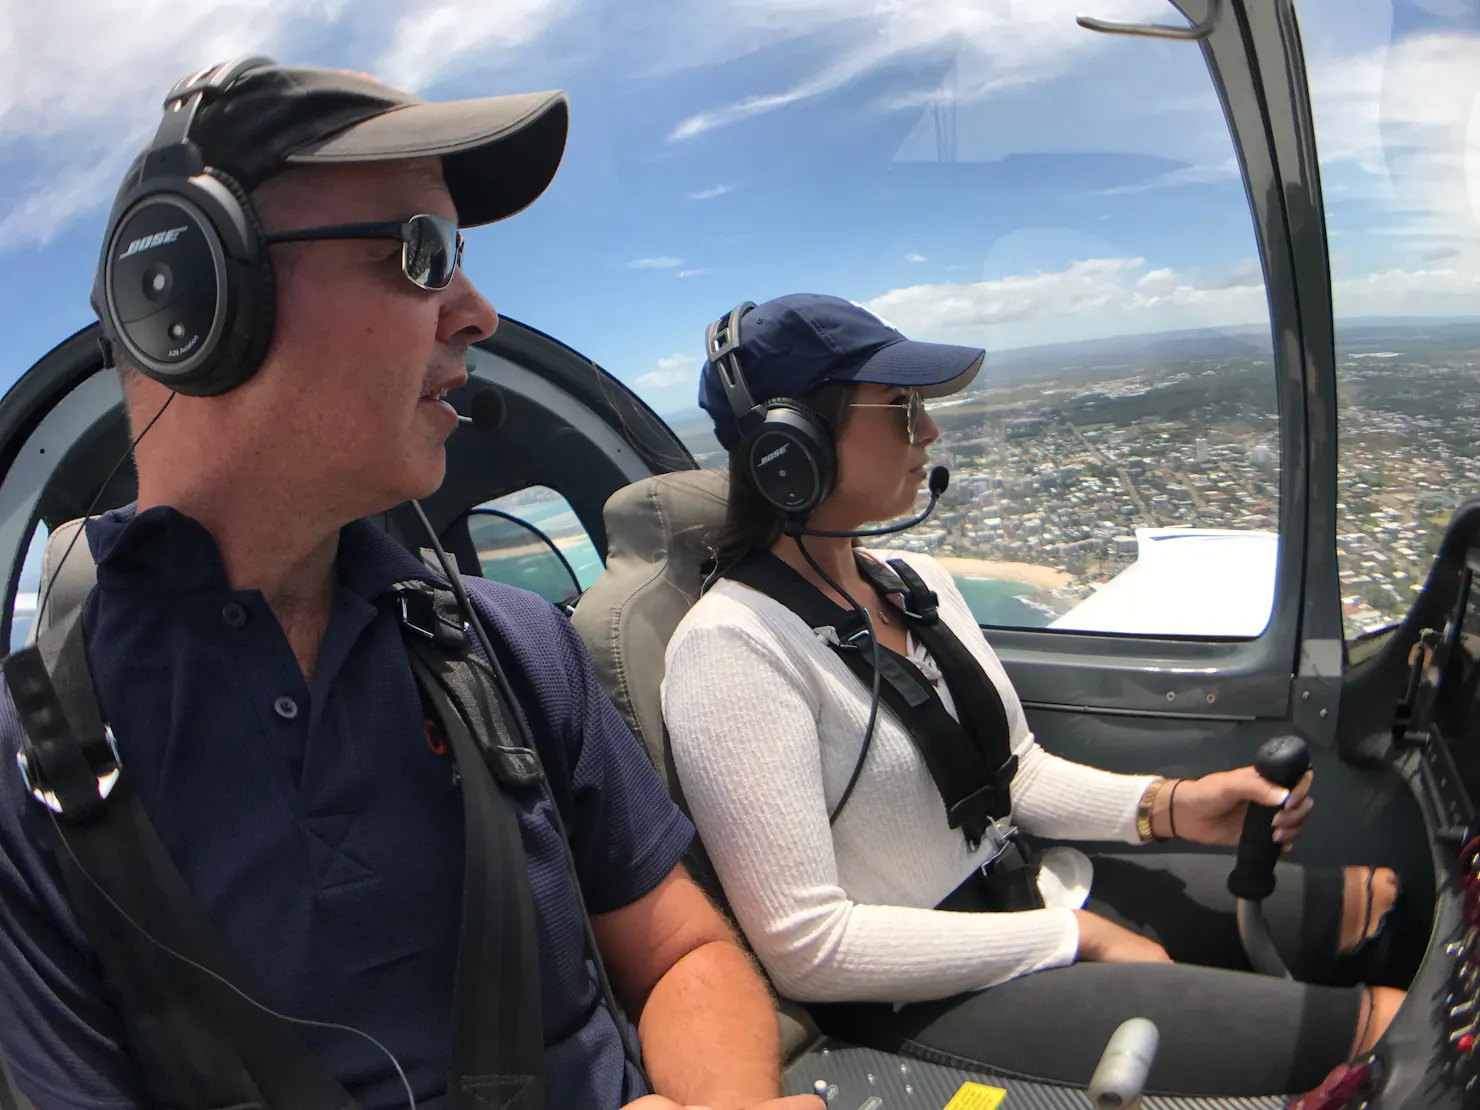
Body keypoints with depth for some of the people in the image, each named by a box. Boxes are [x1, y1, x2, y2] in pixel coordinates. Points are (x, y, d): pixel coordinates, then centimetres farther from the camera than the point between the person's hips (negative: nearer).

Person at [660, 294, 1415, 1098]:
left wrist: (1169, 805, -7)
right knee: (1388, 1030, -15)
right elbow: (804, 949, -23)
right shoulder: (733, 648, -22)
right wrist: (1073, 937, -17)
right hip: (924, 1000, -8)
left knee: (1377, 897, 5)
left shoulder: (917, 583, 3)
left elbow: (1018, 773, 12)